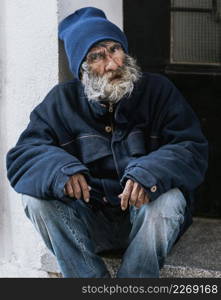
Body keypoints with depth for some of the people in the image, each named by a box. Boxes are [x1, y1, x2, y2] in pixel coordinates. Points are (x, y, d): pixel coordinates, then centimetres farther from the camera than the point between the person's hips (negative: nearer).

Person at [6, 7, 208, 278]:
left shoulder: (158, 91, -2)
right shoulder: (62, 100, 1)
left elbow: (193, 149, -11)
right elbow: (21, 156, -7)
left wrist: (149, 173, -33)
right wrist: (59, 169, -31)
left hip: (143, 216, -1)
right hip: (88, 223, 2)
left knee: (168, 200, -33)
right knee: (36, 197, -24)